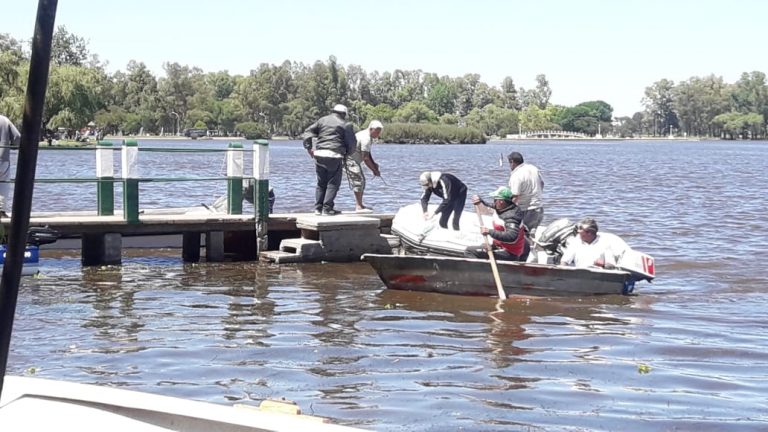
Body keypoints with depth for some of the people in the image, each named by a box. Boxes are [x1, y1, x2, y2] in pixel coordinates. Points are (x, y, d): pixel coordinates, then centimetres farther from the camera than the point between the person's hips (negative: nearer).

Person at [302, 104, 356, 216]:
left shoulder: (322, 120, 15)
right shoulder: (346, 124, 4)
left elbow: (308, 132, 10)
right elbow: (352, 143, 4)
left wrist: (308, 147, 11)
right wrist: (347, 152, 20)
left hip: (319, 154, 4)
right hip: (335, 155, -4)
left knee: (321, 183, 13)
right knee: (333, 183, 3)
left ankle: (318, 208, 12)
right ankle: (327, 208, -2)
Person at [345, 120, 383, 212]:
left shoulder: (368, 137, 12)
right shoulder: (366, 138, -22)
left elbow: (368, 154, 19)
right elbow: (365, 158, -24)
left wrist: (374, 163, 3)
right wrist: (374, 170, -16)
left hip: (354, 160, 11)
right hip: (349, 159, -11)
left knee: (361, 181, 15)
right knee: (358, 180, -17)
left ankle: (359, 205, 21)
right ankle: (358, 207, -22)